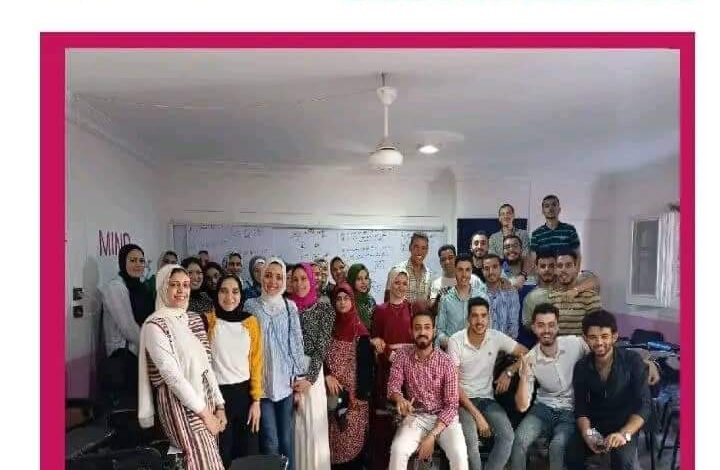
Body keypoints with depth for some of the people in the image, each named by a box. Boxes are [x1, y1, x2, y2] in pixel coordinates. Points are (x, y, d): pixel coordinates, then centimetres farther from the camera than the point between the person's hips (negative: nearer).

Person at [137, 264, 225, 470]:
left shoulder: (194, 318, 10)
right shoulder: (155, 325, -11)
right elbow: (172, 375, -16)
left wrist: (219, 405, 5)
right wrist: (204, 412, -14)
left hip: (205, 398, 7)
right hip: (179, 404, -6)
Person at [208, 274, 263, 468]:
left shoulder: (251, 322, 1)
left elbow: (256, 362, 3)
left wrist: (256, 400, -1)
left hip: (245, 392, 2)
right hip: (219, 393, -2)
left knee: (247, 452, 11)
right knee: (222, 455, 9)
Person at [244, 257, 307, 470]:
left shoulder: (290, 306, 6)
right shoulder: (250, 305, 2)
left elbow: (297, 340, 6)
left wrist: (300, 373, 3)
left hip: (285, 379, 1)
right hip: (261, 380, -1)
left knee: (286, 438, 8)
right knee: (270, 441, -1)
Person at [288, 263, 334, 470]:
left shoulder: (324, 307, -1)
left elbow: (322, 346, -5)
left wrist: (310, 378, -12)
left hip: (312, 371, -2)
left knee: (313, 425, 1)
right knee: (293, 425, 7)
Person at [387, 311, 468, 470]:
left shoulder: (446, 363, -10)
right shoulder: (402, 355, -4)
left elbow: (451, 404, -10)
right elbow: (393, 385, -4)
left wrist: (432, 436, -20)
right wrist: (399, 399, -30)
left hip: (443, 418, -1)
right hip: (415, 416, 1)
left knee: (459, 455, -26)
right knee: (397, 451, -26)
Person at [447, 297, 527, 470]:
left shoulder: (496, 337, -4)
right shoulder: (455, 341, -13)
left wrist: (509, 372, -10)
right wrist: (477, 415, -20)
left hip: (487, 399, 3)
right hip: (463, 399, -3)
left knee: (507, 436, -22)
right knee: (471, 440, -29)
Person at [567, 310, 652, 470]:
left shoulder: (632, 361, -13)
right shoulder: (581, 367, -4)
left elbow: (643, 405, -16)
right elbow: (581, 408, -1)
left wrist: (624, 434, -31)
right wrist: (586, 433, -22)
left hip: (625, 424, -2)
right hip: (594, 424, 2)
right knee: (572, 455, -23)